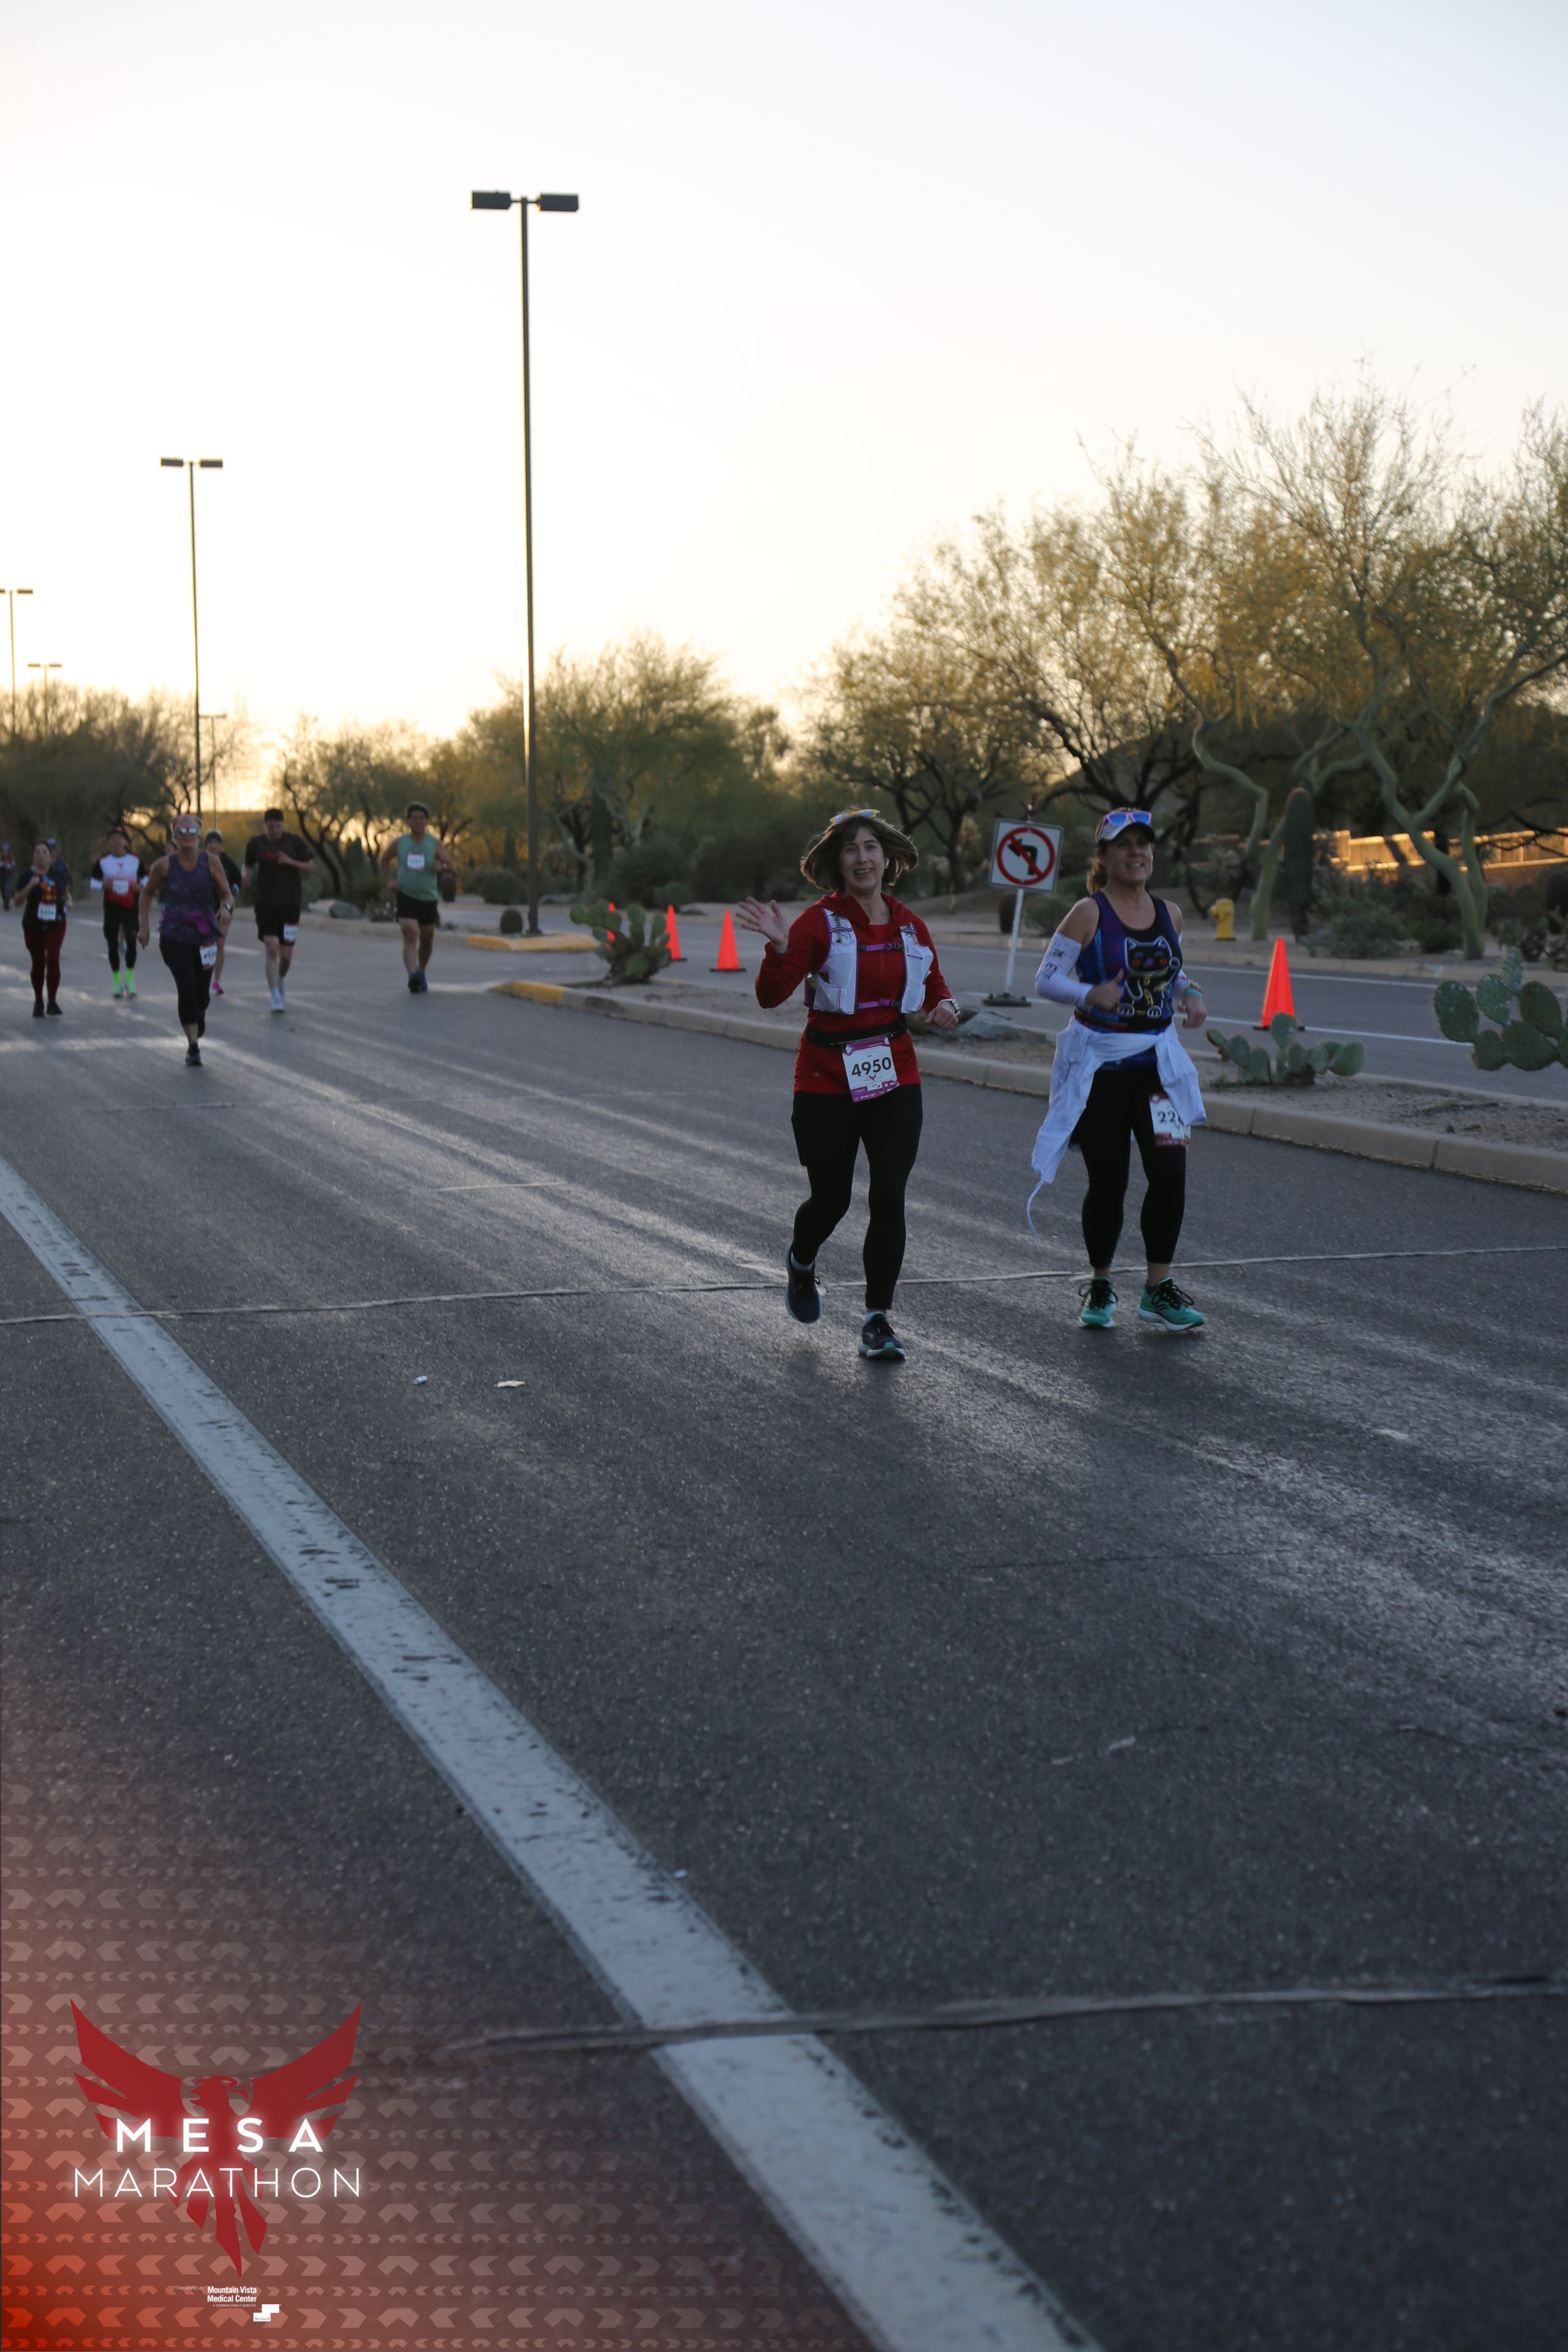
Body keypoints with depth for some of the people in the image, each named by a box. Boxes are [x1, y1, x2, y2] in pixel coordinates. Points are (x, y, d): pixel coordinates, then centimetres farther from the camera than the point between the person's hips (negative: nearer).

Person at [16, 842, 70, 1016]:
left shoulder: (59, 873, 3)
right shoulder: (28, 876, -4)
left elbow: (66, 893, 19)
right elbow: (18, 902, -9)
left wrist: (68, 902, -4)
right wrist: (30, 887, -25)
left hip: (56, 924, 0)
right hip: (33, 926, 0)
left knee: (53, 959, -14)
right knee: (38, 963, 8)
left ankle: (52, 1002, -6)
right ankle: (38, 1002, 23)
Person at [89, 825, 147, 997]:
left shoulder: (136, 861, 4)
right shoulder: (102, 863, 2)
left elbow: (146, 878, 14)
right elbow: (91, 882, 5)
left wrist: (140, 886, -8)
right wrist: (103, 885, -16)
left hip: (131, 907, -1)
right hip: (111, 907, 1)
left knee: (132, 942, -13)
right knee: (112, 945, 3)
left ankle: (130, 979, 4)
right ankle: (117, 981, 16)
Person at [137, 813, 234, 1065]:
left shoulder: (210, 862, -4)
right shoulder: (165, 865, -5)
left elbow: (226, 894, 0)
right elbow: (147, 894, 9)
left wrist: (226, 908, -23)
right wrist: (144, 926, 2)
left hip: (205, 935, 2)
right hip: (175, 937, -2)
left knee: (202, 994, 8)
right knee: (187, 989, -14)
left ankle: (199, 1017, 46)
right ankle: (193, 1047, -6)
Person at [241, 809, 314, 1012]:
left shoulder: (294, 842, 2)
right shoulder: (256, 844, 4)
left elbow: (310, 866, 6)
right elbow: (249, 866, 16)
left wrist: (291, 862, -12)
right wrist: (246, 875, -7)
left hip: (290, 903, 1)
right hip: (266, 903, -1)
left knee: (286, 955, 5)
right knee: (272, 949, -15)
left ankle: (280, 983, 37)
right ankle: (276, 999, -12)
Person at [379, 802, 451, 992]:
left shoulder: (434, 844, 0)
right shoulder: (400, 843, 0)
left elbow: (449, 866, 0)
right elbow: (385, 859, 15)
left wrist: (441, 866, -24)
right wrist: (390, 880, 1)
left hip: (428, 899, 2)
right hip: (406, 896, -2)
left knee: (427, 940, 13)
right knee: (410, 936, -19)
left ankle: (421, 973, 38)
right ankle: (412, 976, -31)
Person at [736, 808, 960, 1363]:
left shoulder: (909, 927, 6)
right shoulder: (820, 923, -8)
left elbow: (934, 987, 22)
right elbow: (771, 995, -16)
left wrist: (943, 1008, -1)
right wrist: (779, 947, -33)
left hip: (894, 1077, 3)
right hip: (828, 1081, -3)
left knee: (889, 1196, -8)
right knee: (830, 1197, 7)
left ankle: (878, 1320, 1)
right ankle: (801, 1262, 43)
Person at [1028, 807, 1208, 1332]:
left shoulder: (1169, 914, 8)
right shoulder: (1089, 914, -8)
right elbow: (1046, 977, -8)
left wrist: (1191, 996, 0)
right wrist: (1091, 995, -26)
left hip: (1159, 1060, 4)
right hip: (1099, 1063, -4)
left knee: (1170, 1173, -6)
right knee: (1108, 1181, 1)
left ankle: (1158, 1289, 6)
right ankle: (1099, 1288, 20)